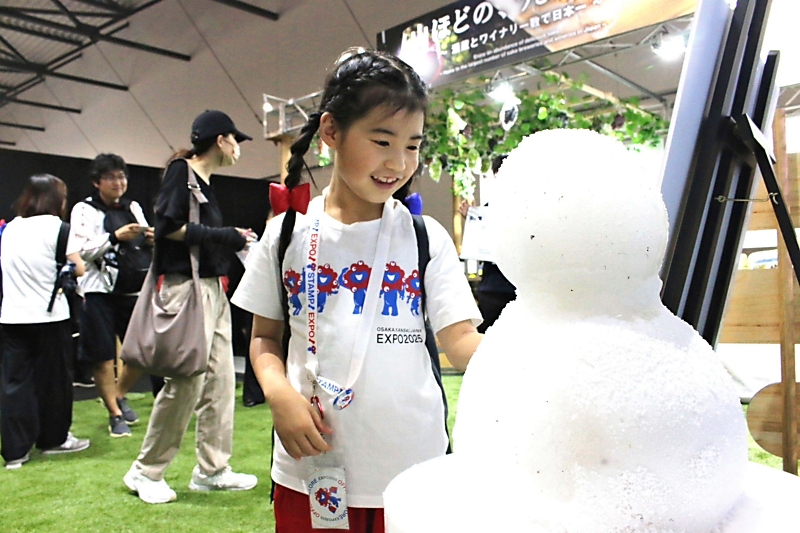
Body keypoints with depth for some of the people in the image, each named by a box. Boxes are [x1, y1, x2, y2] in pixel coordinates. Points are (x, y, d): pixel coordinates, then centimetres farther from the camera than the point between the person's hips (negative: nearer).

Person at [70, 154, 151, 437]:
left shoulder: (133, 208, 15)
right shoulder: (84, 210, 0)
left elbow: (146, 247, 20)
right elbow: (82, 250, -12)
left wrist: (151, 239, -2)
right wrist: (115, 237, -20)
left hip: (133, 289, 5)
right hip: (99, 290, -5)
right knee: (103, 356, -1)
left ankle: (118, 395, 30)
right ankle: (115, 414, 14)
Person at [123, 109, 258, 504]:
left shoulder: (206, 182, 18)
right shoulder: (181, 171, -7)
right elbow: (168, 227, -17)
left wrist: (234, 241, 8)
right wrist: (225, 236, -14)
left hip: (213, 287, 9)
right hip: (187, 286, -9)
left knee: (220, 382, 9)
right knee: (186, 383, -5)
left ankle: (212, 470, 18)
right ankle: (146, 471, 12)